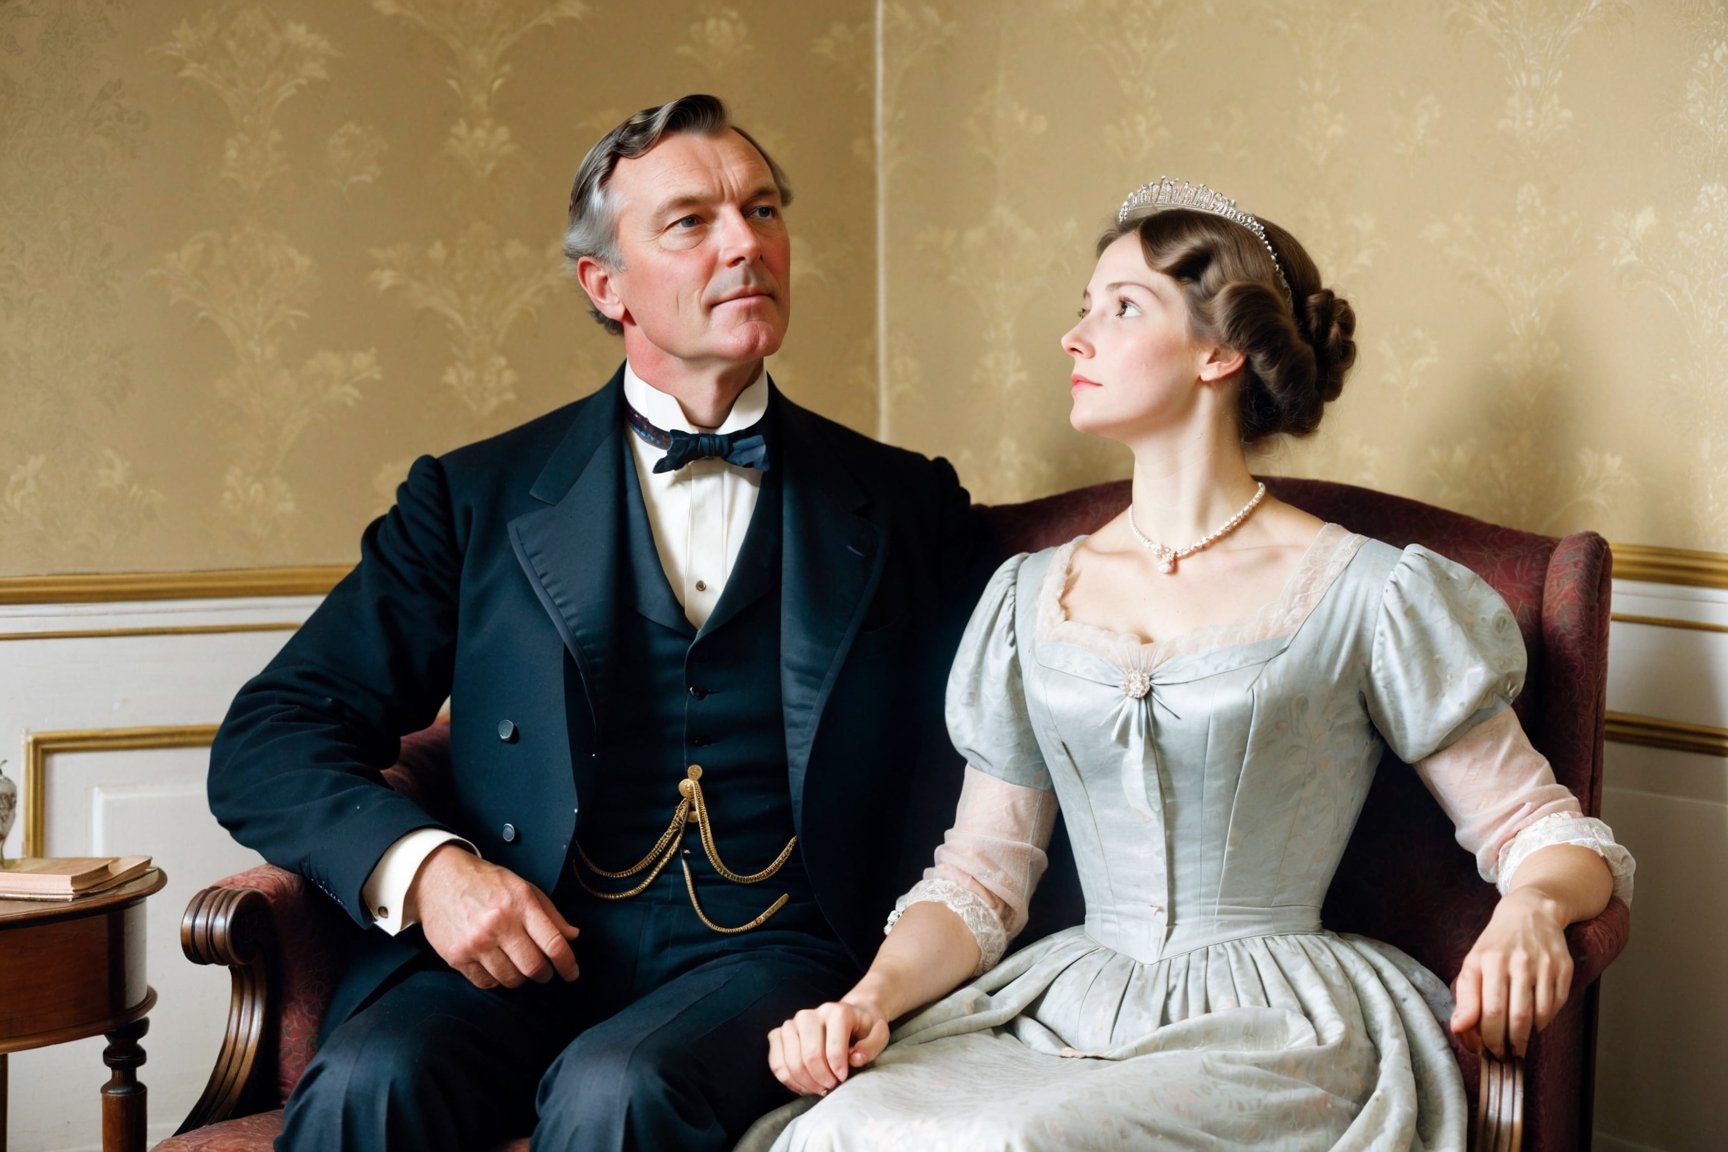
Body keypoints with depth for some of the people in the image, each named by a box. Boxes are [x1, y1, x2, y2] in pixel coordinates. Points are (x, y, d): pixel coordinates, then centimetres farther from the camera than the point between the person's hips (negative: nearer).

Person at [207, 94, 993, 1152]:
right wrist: (422, 865, -12)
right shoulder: (477, 499, 12)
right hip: (526, 948, 1)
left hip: (766, 950, 0)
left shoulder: (909, 508, 15)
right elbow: (269, 743, 8)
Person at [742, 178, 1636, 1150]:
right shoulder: (1033, 594, 14)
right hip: (1065, 1011, 4)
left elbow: (1543, 830, 3)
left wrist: (1531, 909, -20)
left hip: (1275, 1033, -4)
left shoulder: (1366, 595, 1)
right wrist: (872, 997, -6)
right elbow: (979, 881, 12)